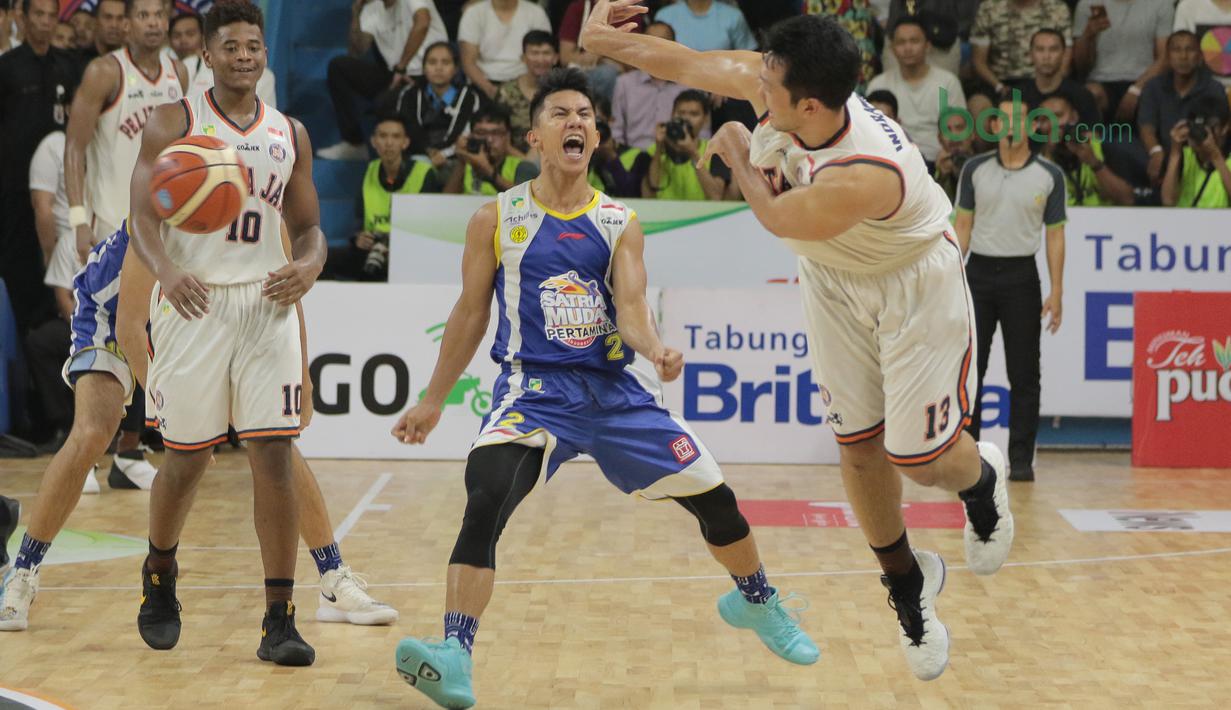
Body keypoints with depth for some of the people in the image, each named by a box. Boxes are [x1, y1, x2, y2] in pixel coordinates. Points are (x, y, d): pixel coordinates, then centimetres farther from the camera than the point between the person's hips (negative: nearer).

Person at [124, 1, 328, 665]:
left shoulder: (290, 133, 12)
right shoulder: (172, 123, 2)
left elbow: (308, 225, 16)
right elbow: (142, 216, -7)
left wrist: (309, 264, -9)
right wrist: (167, 271, -27)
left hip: (266, 304, 2)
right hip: (193, 303, -2)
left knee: (274, 457, -7)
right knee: (185, 459, 6)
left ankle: (279, 619, -5)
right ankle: (159, 577, 35)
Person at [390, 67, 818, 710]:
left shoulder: (620, 223, 5)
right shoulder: (497, 219, 0)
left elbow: (631, 307, -5)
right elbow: (470, 314, 8)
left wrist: (655, 351, -28)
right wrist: (432, 402, 10)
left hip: (616, 389, 3)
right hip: (535, 391, -3)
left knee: (714, 499, 7)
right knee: (486, 501, -30)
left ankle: (756, 602, 37)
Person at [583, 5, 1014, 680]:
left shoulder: (866, 173, -41)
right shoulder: (770, 80, -25)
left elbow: (776, 218, -24)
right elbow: (692, 65, -9)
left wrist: (737, 154, -9)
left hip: (914, 283, -6)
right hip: (836, 279, 6)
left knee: (920, 457, -3)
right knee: (858, 444, 6)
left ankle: (981, 481, 34)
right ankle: (906, 582, 26)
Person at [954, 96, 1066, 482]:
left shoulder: (1049, 175, 0)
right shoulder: (975, 169, 4)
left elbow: (1055, 234, 2)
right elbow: (962, 225, 6)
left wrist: (1056, 291, -4)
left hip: (1021, 276, -1)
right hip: (979, 273, 1)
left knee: (1024, 375, 1)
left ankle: (1021, 460, 7)